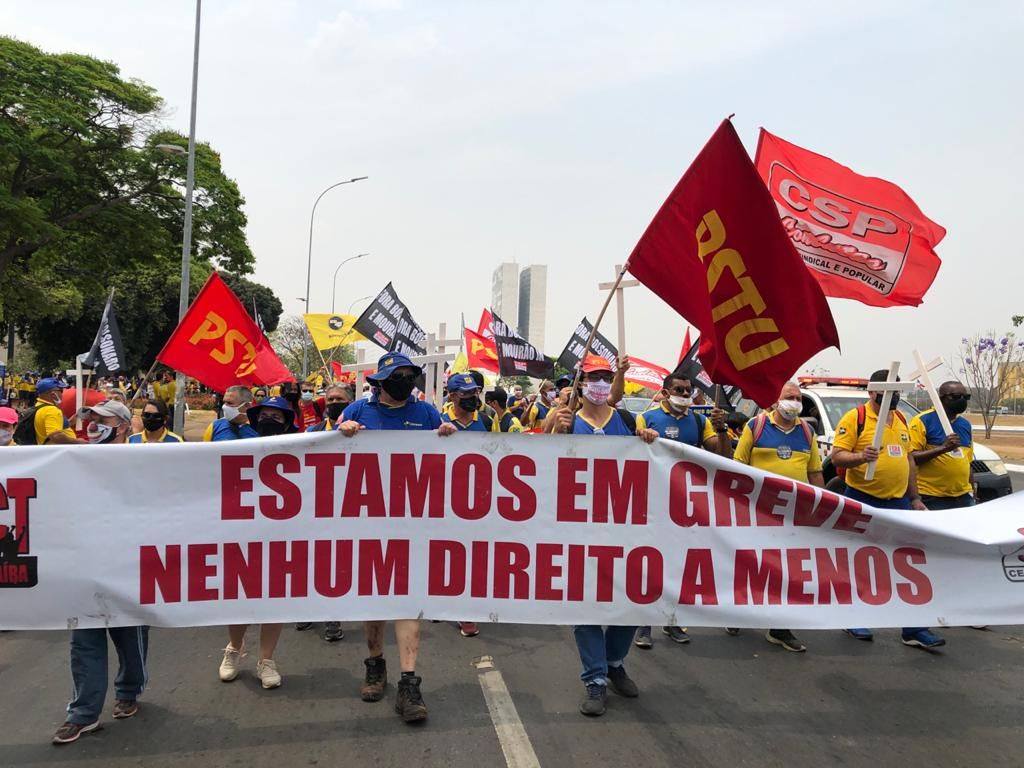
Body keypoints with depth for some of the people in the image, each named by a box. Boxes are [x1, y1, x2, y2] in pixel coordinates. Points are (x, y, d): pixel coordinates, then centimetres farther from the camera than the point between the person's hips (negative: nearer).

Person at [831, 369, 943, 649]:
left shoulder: (901, 419, 14)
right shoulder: (854, 418, -8)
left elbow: (909, 460, 20)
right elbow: (837, 456, -13)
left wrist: (915, 498, 17)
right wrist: (860, 456, -33)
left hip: (898, 502, 6)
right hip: (863, 502, -6)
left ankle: (914, 629, 10)